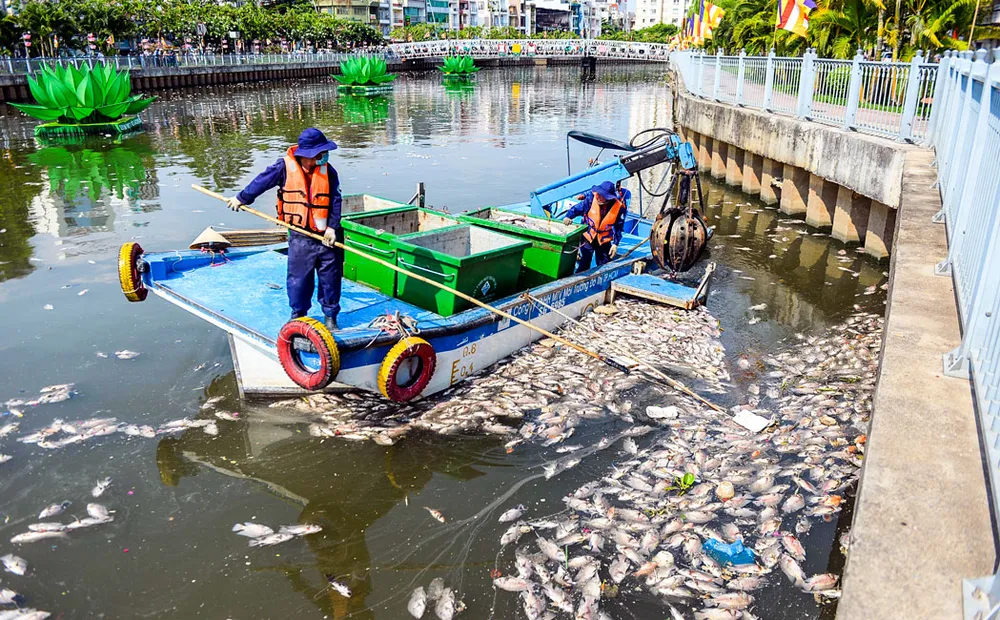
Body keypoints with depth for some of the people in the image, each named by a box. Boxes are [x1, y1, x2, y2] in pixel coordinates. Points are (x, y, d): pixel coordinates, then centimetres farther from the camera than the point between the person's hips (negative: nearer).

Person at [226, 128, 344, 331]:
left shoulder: (328, 171, -2)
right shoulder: (285, 167, -6)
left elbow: (335, 201, -3)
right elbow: (261, 182, 7)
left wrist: (332, 227, -12)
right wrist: (241, 198, 18)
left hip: (325, 236, 1)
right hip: (300, 237, -1)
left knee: (330, 278, 6)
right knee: (298, 278, 8)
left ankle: (330, 316, 21)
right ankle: (298, 314, 27)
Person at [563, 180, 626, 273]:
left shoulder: (619, 207, -18)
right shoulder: (591, 198, -20)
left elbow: (618, 228, -7)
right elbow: (577, 208, -10)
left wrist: (615, 244, -9)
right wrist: (568, 217, -29)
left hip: (604, 241, 1)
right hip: (588, 237, -1)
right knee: (584, 265, -5)